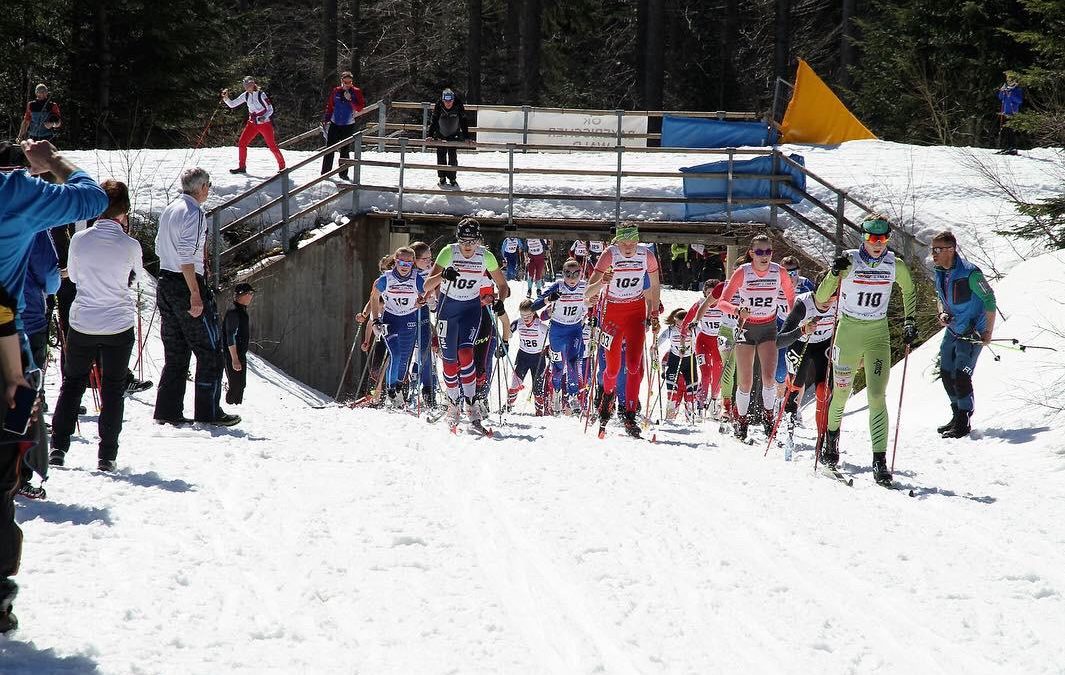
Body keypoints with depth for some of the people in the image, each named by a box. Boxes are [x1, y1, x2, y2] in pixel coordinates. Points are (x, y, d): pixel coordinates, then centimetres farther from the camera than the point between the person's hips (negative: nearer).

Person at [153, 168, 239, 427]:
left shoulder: (168, 210, 13)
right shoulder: (194, 213, -14)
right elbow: (186, 256, -22)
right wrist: (195, 294, -22)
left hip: (165, 282, 9)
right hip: (186, 284, -9)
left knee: (175, 353, 13)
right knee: (210, 351, -1)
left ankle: (168, 411, 10)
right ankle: (208, 411, -2)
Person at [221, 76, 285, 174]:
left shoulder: (261, 94, -15)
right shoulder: (245, 95, 2)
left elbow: (270, 109, -13)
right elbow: (232, 104, 6)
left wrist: (264, 117, -31)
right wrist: (226, 98, -12)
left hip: (265, 123, -6)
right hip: (253, 124, 6)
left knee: (272, 146, -7)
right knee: (241, 143, -2)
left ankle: (282, 166, 6)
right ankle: (242, 167, 9)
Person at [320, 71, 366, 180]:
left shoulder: (356, 92, -1)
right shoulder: (336, 91, 3)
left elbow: (360, 108, -8)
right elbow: (329, 107, 10)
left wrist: (350, 100, -20)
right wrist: (326, 120, 4)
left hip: (348, 126, -1)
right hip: (334, 124, 1)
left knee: (345, 151, 6)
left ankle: (343, 173, 14)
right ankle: (325, 172, 3)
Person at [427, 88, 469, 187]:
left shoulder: (458, 107, -21)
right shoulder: (438, 107, -21)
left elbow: (464, 123, -16)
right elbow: (433, 122, -18)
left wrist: (466, 137, -20)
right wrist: (430, 135, -27)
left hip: (454, 136, -1)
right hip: (440, 136, 1)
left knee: (453, 156, -5)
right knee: (441, 156, 2)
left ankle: (452, 178, 6)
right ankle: (442, 178, 13)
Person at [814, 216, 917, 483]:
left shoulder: (896, 266, -3)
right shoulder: (849, 262, -10)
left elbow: (909, 290, 18)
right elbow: (821, 298, -12)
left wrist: (909, 321, 10)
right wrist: (835, 274, -28)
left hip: (878, 336, 1)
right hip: (849, 331, -1)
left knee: (877, 398, -10)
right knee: (841, 394, 8)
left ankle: (879, 461, -12)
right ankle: (831, 436, 39)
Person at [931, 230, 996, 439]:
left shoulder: (969, 273, -24)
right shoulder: (939, 272, 0)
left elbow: (989, 298, -17)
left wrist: (988, 332, -17)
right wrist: (942, 313, -4)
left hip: (973, 333, -8)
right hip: (952, 331, 8)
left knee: (961, 376, -12)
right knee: (947, 374, 10)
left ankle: (963, 423, -2)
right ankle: (957, 416, 25)